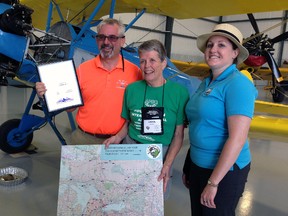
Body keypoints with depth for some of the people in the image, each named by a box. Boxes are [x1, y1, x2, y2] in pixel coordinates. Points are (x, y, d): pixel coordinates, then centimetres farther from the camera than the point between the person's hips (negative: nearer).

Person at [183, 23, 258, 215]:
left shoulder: (238, 84, -16)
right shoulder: (205, 83, 6)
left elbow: (237, 138, -23)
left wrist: (213, 182, -21)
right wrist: (187, 167, 14)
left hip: (224, 170, -7)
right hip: (197, 164, 7)